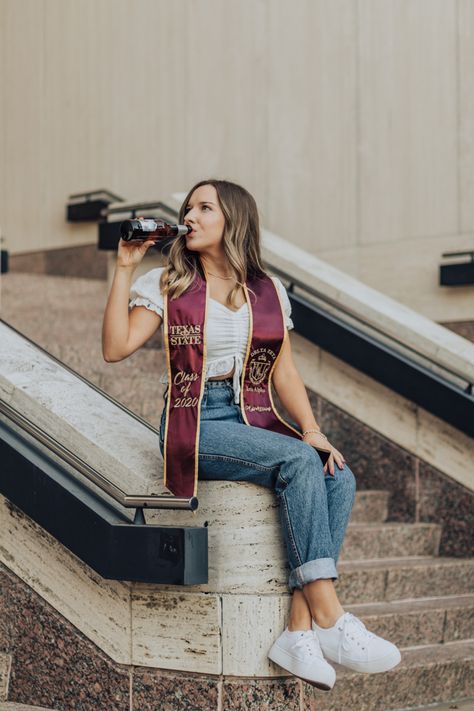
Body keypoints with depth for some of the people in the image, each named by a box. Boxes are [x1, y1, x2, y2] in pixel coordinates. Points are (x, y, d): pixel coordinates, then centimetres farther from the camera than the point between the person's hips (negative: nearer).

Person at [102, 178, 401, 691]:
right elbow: (116, 347, -11)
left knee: (339, 478, -22)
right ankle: (331, 618, -29)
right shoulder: (168, 284, 2)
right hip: (193, 423, -4)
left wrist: (311, 429, -4)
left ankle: (300, 630, -25)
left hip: (249, 419, 5)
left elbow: (283, 370, 10)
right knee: (298, 462, -29)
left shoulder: (268, 290, 12)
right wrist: (124, 268, -11)